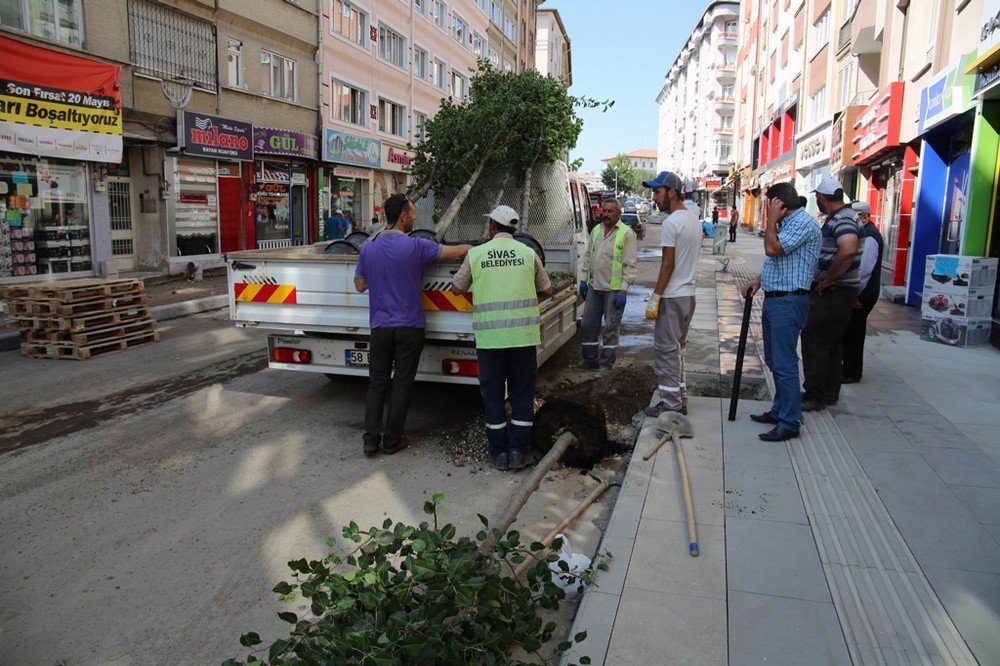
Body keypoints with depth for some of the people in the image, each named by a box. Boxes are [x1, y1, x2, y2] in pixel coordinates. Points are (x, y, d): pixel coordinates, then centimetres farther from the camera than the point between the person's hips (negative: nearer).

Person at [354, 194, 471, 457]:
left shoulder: (368, 248, 0)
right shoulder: (416, 247, -11)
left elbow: (360, 285, 9)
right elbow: (457, 251, -5)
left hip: (380, 326, 3)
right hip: (409, 327, -3)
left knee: (377, 383, 12)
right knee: (402, 384, 7)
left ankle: (371, 439, 11)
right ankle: (392, 440, 14)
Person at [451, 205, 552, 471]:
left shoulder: (476, 254, 1)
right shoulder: (528, 254, 3)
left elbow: (456, 288, 10)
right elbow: (547, 290, 13)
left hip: (489, 336, -1)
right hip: (523, 334, 1)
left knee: (492, 393, 11)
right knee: (522, 392, 12)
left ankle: (499, 452, 16)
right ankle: (518, 450, 13)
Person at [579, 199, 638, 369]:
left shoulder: (626, 234, -9)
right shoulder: (596, 230, 11)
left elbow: (631, 265, -11)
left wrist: (623, 291, -16)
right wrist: (584, 280, 14)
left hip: (614, 289, -6)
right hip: (594, 286, 6)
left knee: (611, 328, 2)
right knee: (588, 324, 10)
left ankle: (606, 365, 12)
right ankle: (589, 361, 23)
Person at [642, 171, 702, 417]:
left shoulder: (671, 222, -16)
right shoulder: (694, 220, 13)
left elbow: (668, 264, -19)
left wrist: (655, 298, -16)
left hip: (672, 297, -9)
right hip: (688, 295, 9)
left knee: (666, 351, -2)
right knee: (677, 350, 17)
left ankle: (670, 404, 3)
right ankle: (680, 400, 23)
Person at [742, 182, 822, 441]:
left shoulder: (804, 223, -15)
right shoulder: (787, 223, 18)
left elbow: (772, 249, -23)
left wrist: (771, 219, -11)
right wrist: (759, 279, 12)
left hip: (788, 303, -11)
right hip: (773, 300, 11)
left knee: (784, 364, -7)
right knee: (774, 361, 17)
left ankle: (789, 423, 0)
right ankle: (780, 410, 29)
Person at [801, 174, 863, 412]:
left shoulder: (842, 219, -19)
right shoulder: (841, 217, 15)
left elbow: (849, 250, -37)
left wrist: (827, 281, -27)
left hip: (833, 293, -10)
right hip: (835, 292, 10)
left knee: (814, 340, -6)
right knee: (831, 343, 16)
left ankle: (815, 396, 0)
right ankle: (830, 393, 26)